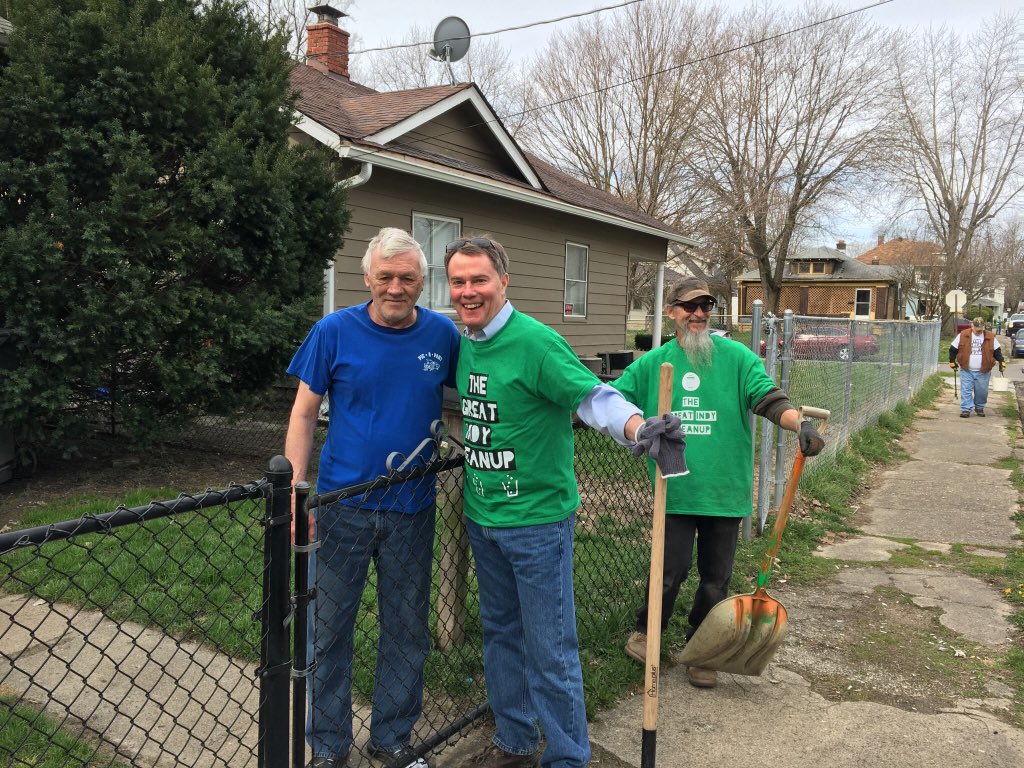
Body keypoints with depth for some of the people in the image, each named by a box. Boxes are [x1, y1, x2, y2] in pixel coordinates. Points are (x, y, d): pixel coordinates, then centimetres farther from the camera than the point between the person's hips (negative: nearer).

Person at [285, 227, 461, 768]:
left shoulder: (442, 334, -1)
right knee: (329, 628, 9)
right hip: (343, 507, -1)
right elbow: (304, 414, -4)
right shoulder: (334, 332, -7)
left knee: (407, 629, 13)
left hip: (412, 510, 2)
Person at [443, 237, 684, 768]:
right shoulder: (464, 344, 5)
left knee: (550, 650, 3)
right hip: (481, 517, 8)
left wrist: (639, 428, -41)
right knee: (500, 632, 20)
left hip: (536, 519, -8)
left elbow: (593, 396, -26)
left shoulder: (535, 342, -18)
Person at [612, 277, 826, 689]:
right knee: (671, 572, 1)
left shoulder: (736, 357, -1)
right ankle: (646, 631, 31)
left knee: (715, 580, 11)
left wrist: (801, 424, -28)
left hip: (725, 489, 1)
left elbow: (768, 398, -10)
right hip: (675, 490, 0)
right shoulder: (652, 364, 3)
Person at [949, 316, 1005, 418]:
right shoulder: (963, 335, -3)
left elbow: (997, 351, 9)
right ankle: (966, 410, 2)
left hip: (983, 371, 1)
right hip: (966, 371, -1)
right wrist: (952, 362, 5)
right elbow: (953, 349, 5)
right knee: (966, 391, -2)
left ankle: (980, 408, 27)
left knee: (982, 391, 8)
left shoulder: (991, 337, 0)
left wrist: (1002, 362, -2)